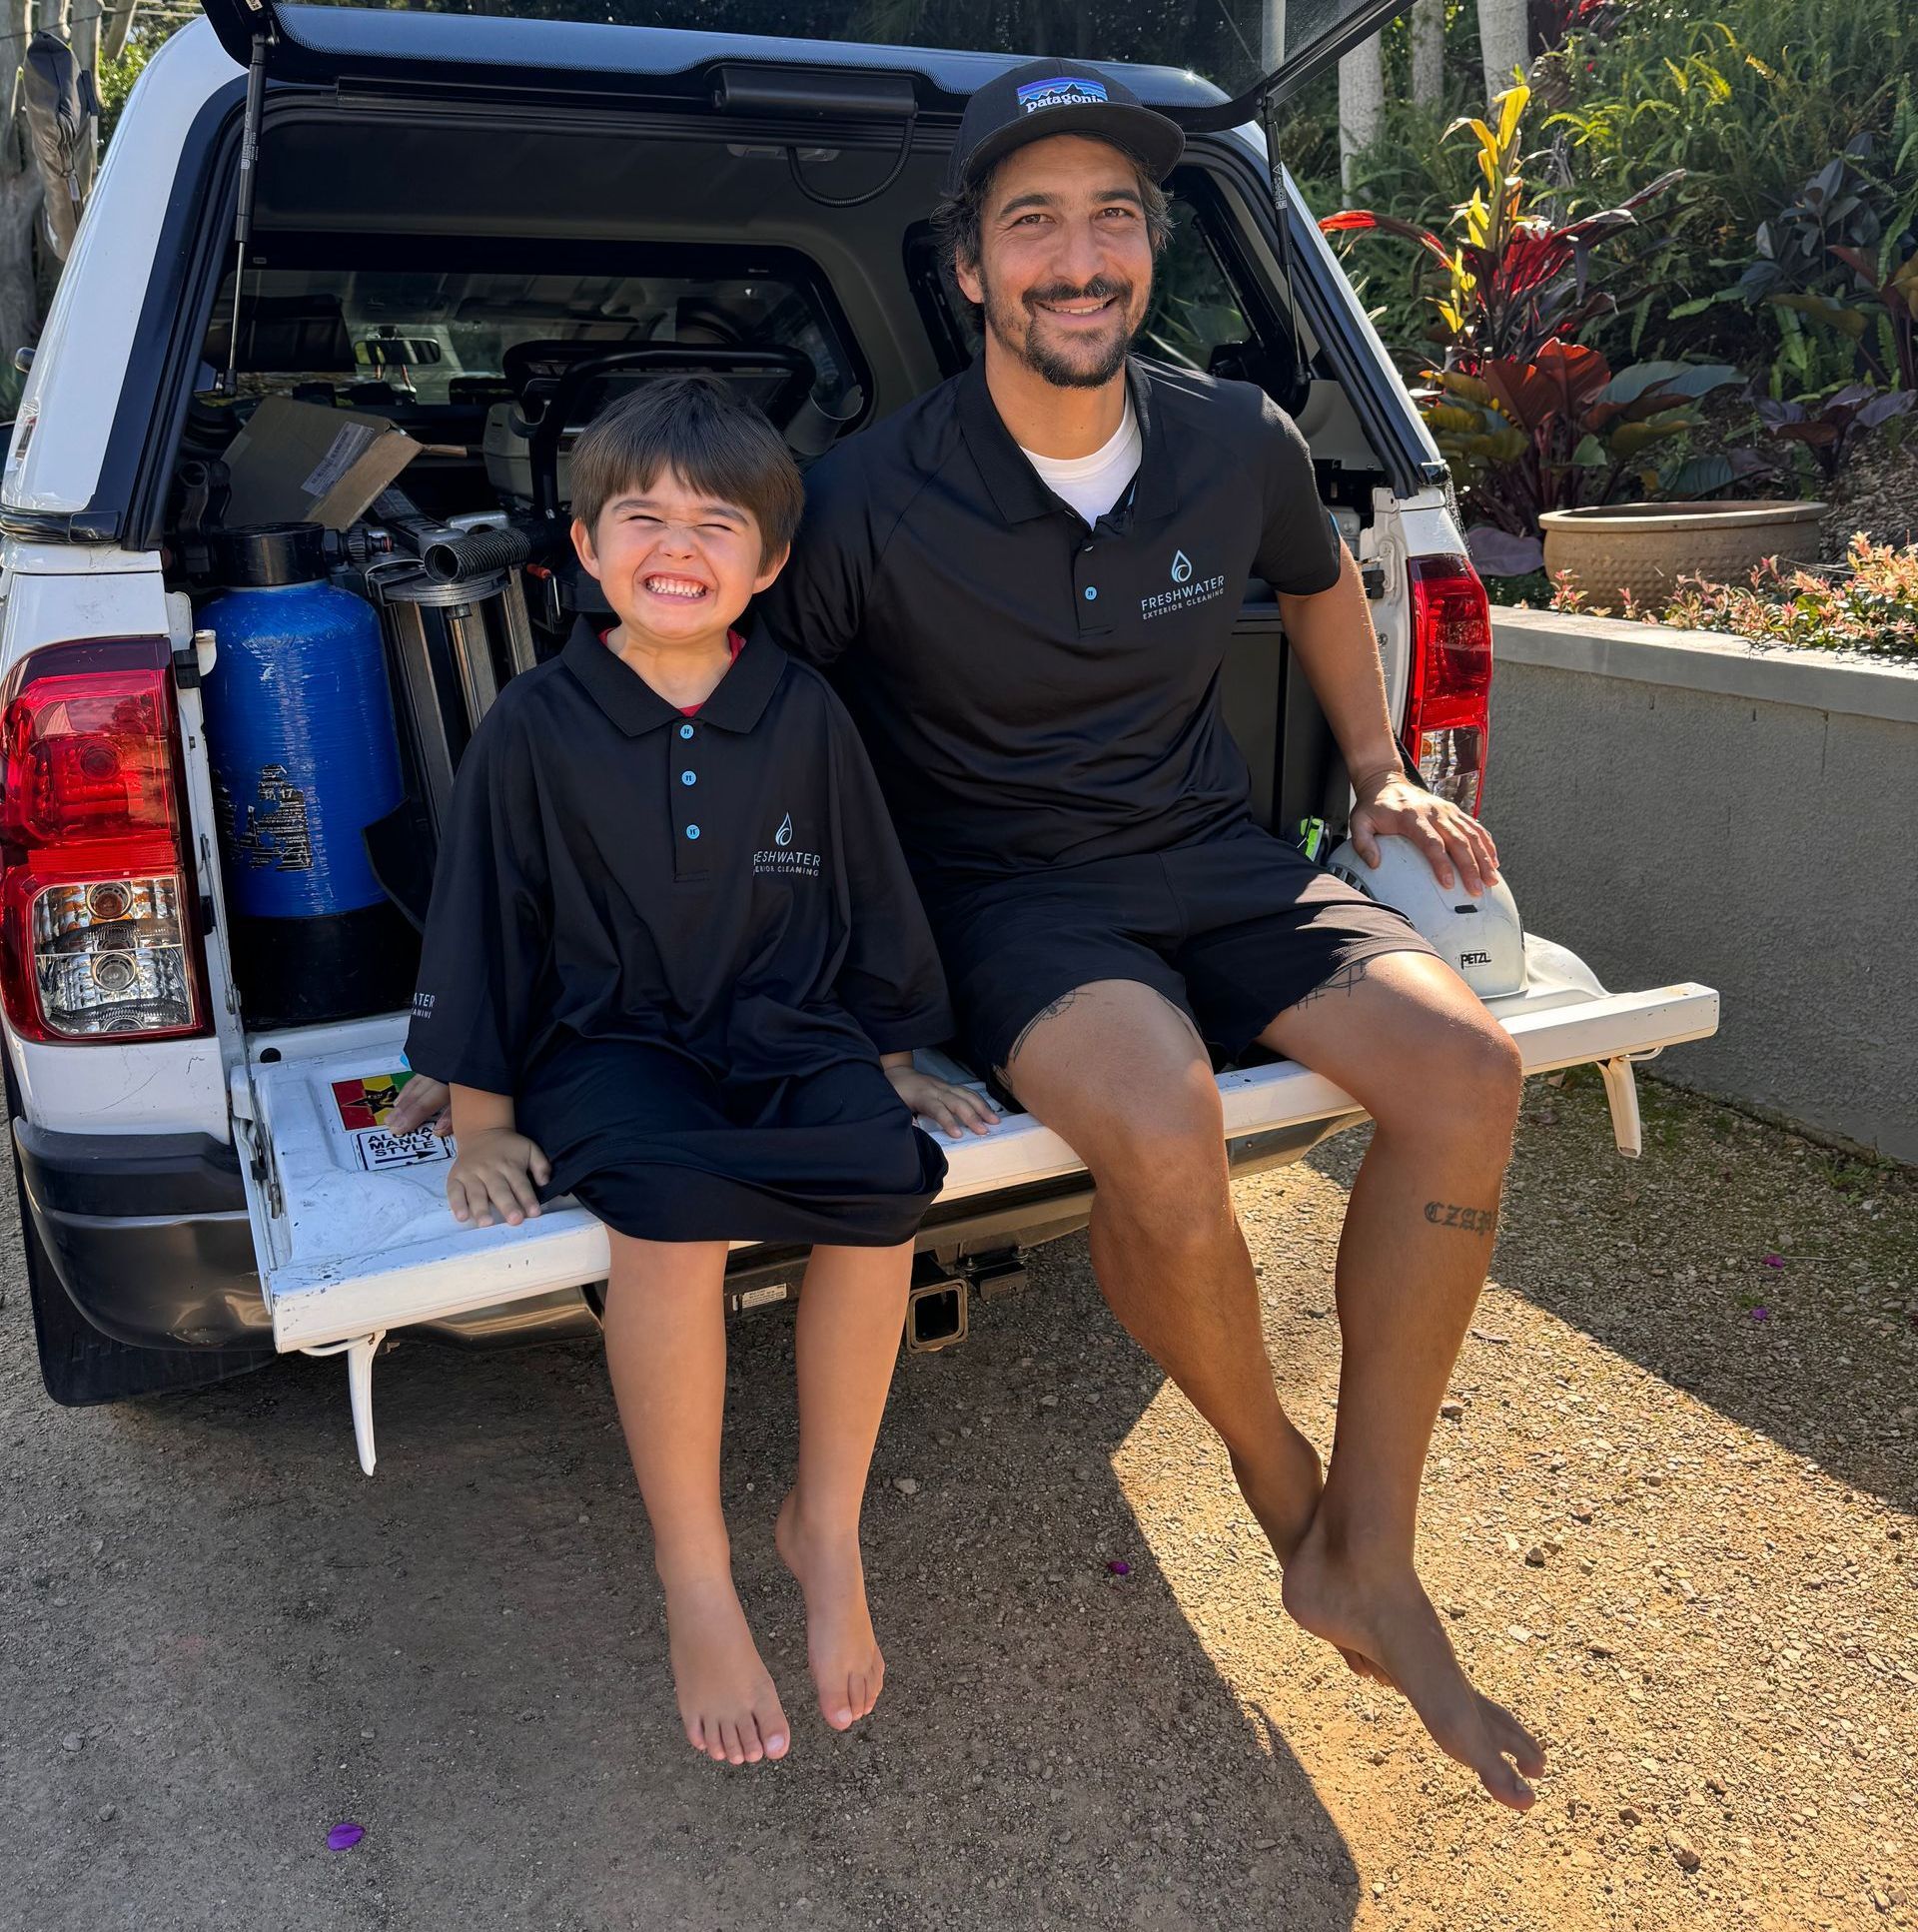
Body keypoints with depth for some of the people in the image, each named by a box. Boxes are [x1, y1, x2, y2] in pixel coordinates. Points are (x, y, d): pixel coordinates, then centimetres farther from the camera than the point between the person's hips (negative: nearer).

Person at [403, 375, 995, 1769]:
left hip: (788, 1028, 2)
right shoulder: (536, 729, 0)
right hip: (611, 1040, -2)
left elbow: (869, 901, 14)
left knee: (883, 1172, -29)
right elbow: (485, 927, 4)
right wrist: (485, 1120, 3)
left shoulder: (806, 716, 5)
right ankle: (695, 1576, -16)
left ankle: (826, 1527, -8)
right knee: (674, 1205, -34)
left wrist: (893, 1063, 16)